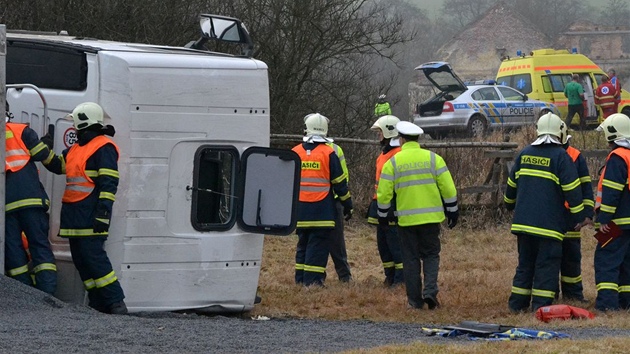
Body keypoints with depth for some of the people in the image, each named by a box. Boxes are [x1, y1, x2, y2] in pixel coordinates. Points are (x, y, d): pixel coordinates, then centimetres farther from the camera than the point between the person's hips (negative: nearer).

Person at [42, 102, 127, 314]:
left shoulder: (104, 147, -9)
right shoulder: (76, 148, 20)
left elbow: (109, 184, -15)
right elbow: (56, 165, 30)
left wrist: (103, 213, -22)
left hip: (90, 216, -10)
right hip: (74, 215, 10)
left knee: (93, 257, -15)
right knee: (80, 259, 8)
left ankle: (116, 303, -14)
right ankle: (98, 304, 11)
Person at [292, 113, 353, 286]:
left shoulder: (294, 153, 5)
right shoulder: (328, 153, -6)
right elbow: (340, 183, -3)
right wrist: (347, 205, 7)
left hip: (300, 211, 4)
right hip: (322, 212, -4)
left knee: (302, 245, 14)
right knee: (318, 246, -2)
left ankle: (300, 279, 15)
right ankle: (313, 280, -8)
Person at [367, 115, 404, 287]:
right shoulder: (384, 153, 18)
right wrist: (373, 205, 26)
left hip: (392, 206, -11)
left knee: (395, 243, -9)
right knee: (383, 243, 14)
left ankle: (401, 278, -7)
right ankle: (390, 276, 20)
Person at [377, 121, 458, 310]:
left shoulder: (393, 162, -2)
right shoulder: (433, 158, 0)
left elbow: (384, 192, -1)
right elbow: (448, 188, -1)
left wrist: (382, 215, 12)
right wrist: (452, 210, 10)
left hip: (406, 218, -1)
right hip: (431, 217, 1)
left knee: (411, 258, 8)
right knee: (431, 255, 11)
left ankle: (415, 299, 7)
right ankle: (430, 290, -9)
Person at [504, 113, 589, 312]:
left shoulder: (525, 154, 8)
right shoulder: (560, 156, -9)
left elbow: (512, 184, 18)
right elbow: (572, 189, -11)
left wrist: (510, 205, 36)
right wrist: (579, 217, -3)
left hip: (523, 221, 6)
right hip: (549, 223, -6)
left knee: (525, 262, 15)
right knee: (547, 265, -2)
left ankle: (517, 303, 17)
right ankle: (541, 306, -7)